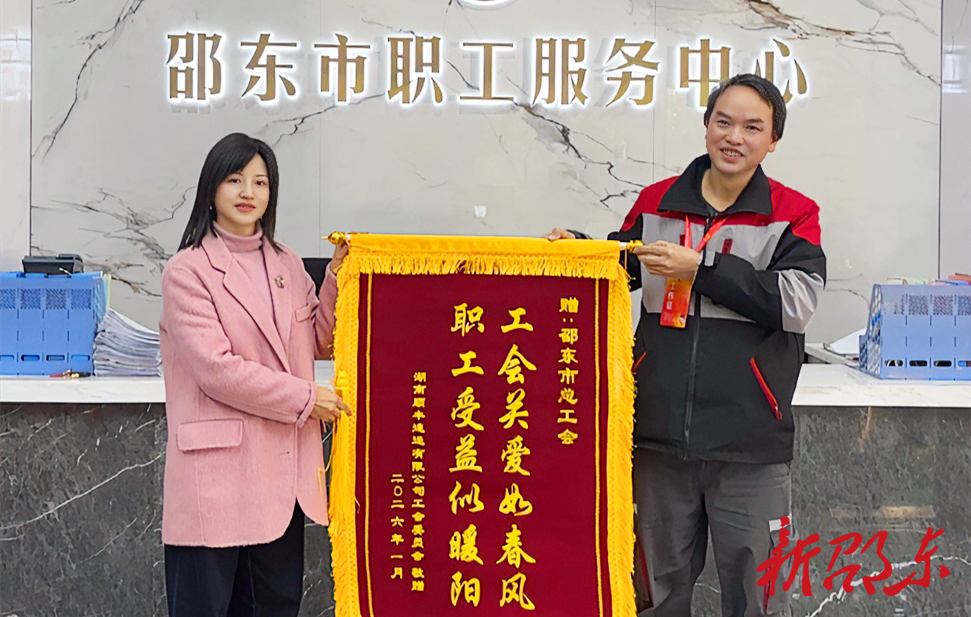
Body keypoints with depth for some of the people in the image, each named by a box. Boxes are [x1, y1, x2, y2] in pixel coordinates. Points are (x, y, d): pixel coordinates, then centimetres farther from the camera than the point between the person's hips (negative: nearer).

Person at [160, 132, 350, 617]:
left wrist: (337, 276, 5)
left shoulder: (287, 265, 14)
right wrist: (305, 398, -11)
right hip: (218, 469, -6)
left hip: (283, 468, 6)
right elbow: (217, 368, -15)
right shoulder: (188, 271, -7)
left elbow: (318, 342, 16)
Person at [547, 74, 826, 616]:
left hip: (748, 443, -3)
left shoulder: (793, 214, -2)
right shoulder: (657, 203, 8)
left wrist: (700, 268, -17)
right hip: (661, 433, 3)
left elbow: (797, 301, -17)